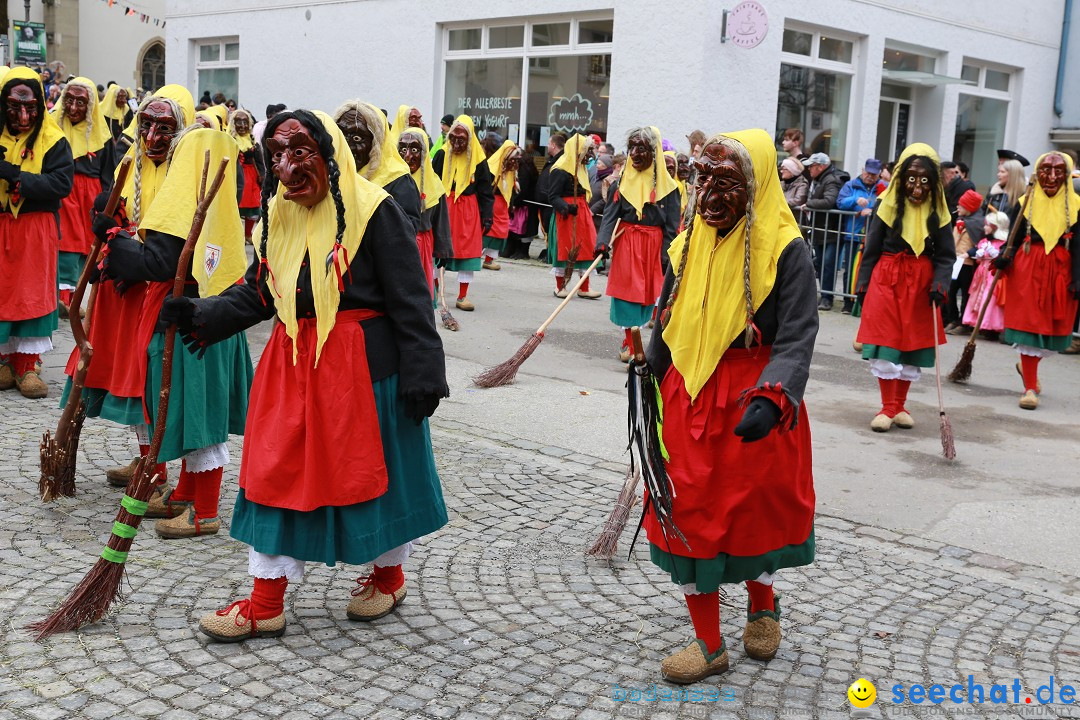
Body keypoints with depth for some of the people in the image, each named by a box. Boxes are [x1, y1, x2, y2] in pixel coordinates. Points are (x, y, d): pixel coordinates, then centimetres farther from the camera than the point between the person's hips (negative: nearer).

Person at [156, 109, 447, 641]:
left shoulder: (373, 210, -12)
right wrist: (203, 315, -3)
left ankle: (388, 574, 33)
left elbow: (410, 299, -13)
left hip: (363, 365, -6)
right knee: (277, 472, 7)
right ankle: (266, 605, 17)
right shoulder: (279, 213, 8)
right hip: (292, 363, 6)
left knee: (370, 467, 7)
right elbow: (257, 292, 13)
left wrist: (422, 374, -15)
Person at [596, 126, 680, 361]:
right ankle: (628, 342, 10)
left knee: (650, 293, 3)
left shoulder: (667, 186, -2)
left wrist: (666, 258, -9)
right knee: (625, 292, 0)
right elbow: (610, 215, -3)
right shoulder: (622, 182, 4)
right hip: (625, 244, 1)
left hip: (653, 245, -1)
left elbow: (671, 226, -3)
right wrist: (603, 241, -19)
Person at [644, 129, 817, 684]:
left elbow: (796, 341, -20)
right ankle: (709, 644, 21)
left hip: (757, 404, -4)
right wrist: (652, 392, 16)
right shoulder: (689, 244, 4)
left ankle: (762, 607, 43)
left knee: (756, 512, 12)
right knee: (688, 517, 6)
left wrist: (770, 399, -35)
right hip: (688, 401, 5)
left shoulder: (785, 251, -13)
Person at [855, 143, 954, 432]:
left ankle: (900, 405, 20)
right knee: (886, 343, -4)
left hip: (921, 283, 2)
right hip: (886, 279, -2)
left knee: (913, 343, 8)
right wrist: (863, 284, -1)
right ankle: (887, 407, 5)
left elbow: (946, 255, 0)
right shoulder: (887, 204, -3)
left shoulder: (938, 211, 2)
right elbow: (871, 248, 1)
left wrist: (939, 284, -15)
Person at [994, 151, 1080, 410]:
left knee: (1053, 326, 8)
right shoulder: (1026, 203, 2)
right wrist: (1004, 257, -16)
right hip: (1028, 267, -1)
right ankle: (1030, 388, 4)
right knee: (1029, 324, -1)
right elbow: (1014, 238, 4)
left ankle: (1027, 365, 37)